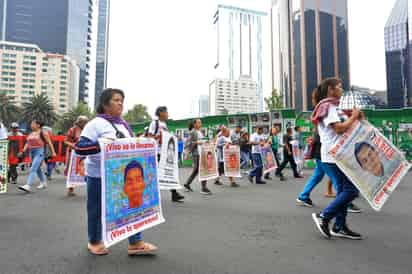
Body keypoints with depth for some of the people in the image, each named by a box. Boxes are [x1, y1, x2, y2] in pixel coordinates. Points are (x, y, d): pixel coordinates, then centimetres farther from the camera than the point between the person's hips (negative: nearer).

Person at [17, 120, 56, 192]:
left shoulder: (43, 133, -5)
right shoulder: (30, 134, 14)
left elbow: (49, 143, -4)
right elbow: (27, 143, 19)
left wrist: (53, 152, -6)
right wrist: (23, 151, 8)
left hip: (39, 152, -8)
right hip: (32, 152, 8)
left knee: (33, 169, -15)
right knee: (37, 169, 17)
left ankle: (28, 186, -18)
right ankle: (43, 183, 31)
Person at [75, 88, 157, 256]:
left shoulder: (123, 124, 11)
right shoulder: (96, 124, -10)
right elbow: (79, 148, -17)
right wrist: (101, 144, -30)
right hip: (99, 175, -6)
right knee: (97, 209, 10)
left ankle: (135, 243, 12)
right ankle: (94, 242, 32)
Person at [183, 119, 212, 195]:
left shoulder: (200, 132, 16)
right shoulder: (192, 132, -7)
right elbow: (187, 143, -13)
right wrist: (196, 142, -24)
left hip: (201, 152, 9)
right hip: (196, 153, -9)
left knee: (196, 170, 14)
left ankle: (187, 184, 26)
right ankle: (203, 188, -5)